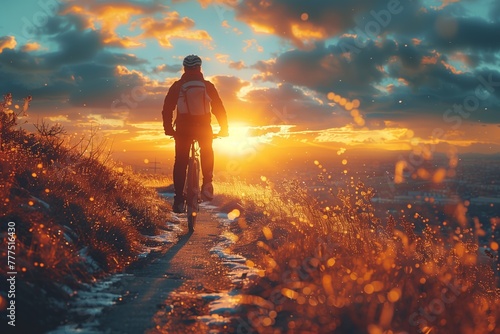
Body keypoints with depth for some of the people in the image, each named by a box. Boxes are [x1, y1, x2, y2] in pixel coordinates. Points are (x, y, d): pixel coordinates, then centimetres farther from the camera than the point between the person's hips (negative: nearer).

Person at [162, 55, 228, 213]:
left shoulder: (177, 86, 4)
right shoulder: (208, 86, 5)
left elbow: (167, 109, 4)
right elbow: (219, 108, 5)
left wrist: (168, 128, 14)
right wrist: (224, 128, 14)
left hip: (183, 128, 0)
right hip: (203, 127, 1)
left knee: (180, 161, 7)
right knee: (207, 153, 27)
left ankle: (179, 199, 0)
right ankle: (207, 184, 8)